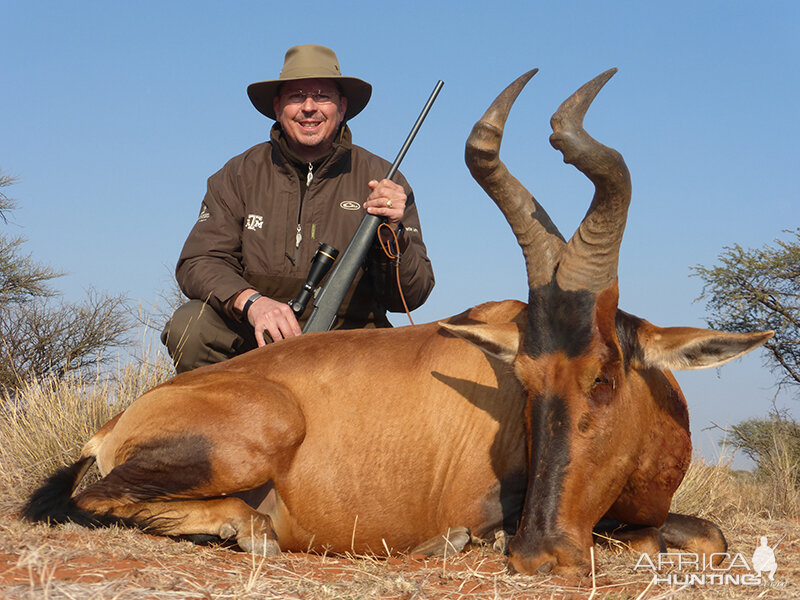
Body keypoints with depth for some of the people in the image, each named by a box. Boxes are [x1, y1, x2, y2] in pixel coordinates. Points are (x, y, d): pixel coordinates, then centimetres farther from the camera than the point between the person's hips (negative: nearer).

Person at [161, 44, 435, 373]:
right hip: (255, 340, 2)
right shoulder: (239, 174, 5)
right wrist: (251, 302, -25)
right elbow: (198, 263, -5)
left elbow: (411, 296, 1)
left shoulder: (379, 178, 3)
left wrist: (393, 235, -20)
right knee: (189, 326, -25)